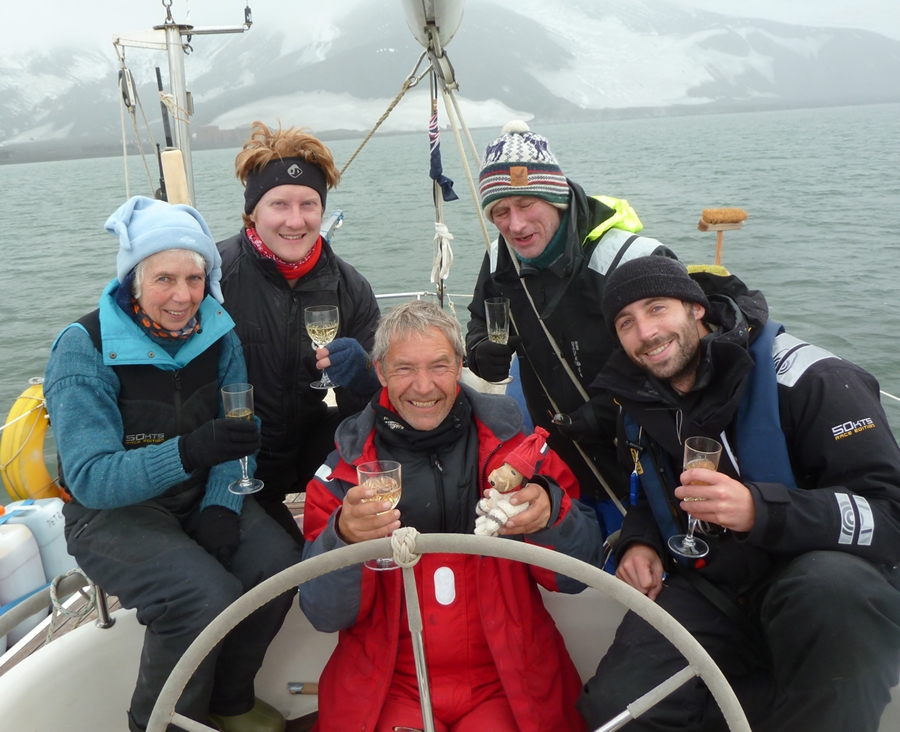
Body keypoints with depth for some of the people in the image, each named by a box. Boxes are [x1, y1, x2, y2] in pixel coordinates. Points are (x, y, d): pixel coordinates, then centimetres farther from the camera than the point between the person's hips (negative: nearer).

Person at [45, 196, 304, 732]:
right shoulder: (86, 348, -18)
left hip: (199, 496, 5)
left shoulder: (217, 331, -5)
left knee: (279, 563, -18)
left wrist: (222, 506, -18)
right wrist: (190, 451, -40)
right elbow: (90, 477, -24)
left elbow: (237, 432, -1)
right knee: (205, 598, -27)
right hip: (111, 512, -4)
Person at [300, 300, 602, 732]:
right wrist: (344, 538, -24)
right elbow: (323, 615, -5)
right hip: (391, 685, 0)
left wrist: (549, 512, -22)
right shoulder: (347, 464, -2)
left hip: (505, 680, 1)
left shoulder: (508, 437, -2)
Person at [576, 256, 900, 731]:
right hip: (709, 591, 5)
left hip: (827, 581, -4)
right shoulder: (640, 406, 5)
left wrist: (759, 510, -35)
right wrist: (638, 543, 1)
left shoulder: (807, 378, -16)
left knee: (834, 589, -40)